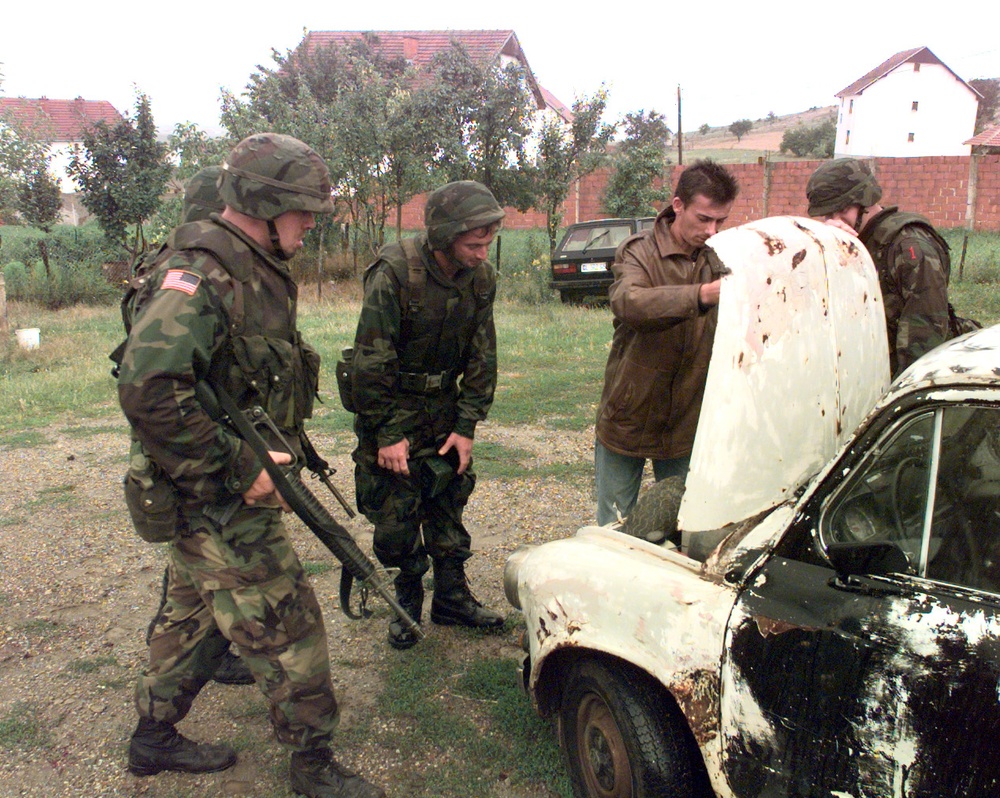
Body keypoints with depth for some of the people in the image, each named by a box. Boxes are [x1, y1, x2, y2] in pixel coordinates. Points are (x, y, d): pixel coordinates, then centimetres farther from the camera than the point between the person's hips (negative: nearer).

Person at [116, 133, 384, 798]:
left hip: (223, 491, 10)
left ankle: (154, 738, 41)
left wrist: (283, 444, 12)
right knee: (288, 629, 0)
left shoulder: (255, 270, 10)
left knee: (193, 614, 22)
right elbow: (148, 391, -33)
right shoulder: (199, 273, -22)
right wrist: (241, 468, -27)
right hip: (219, 497, -10)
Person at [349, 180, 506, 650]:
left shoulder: (481, 277, -5)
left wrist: (466, 426, -2)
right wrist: (386, 434, -18)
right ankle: (407, 602, 19)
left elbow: (482, 357, 2)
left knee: (448, 506, 10)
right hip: (391, 410, -5)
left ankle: (452, 599, 23)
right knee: (395, 514, 0)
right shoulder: (394, 272, -22)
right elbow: (370, 360, -20)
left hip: (443, 407, 5)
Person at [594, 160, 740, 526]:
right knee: (614, 529, 11)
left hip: (688, 424, 3)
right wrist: (703, 294, -47)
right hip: (627, 418, -2)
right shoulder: (638, 252, -11)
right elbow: (628, 302, -33)